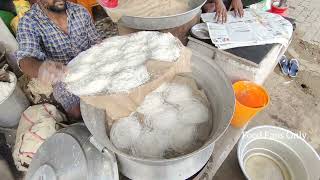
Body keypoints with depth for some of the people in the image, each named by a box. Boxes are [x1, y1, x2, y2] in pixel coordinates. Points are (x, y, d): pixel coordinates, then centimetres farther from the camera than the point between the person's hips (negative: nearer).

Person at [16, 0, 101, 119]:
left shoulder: (80, 11, -8)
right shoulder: (28, 22, -16)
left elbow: (96, 42, 2)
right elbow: (25, 58, -30)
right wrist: (41, 68, -54)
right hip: (63, 75, -2)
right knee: (77, 113, -17)